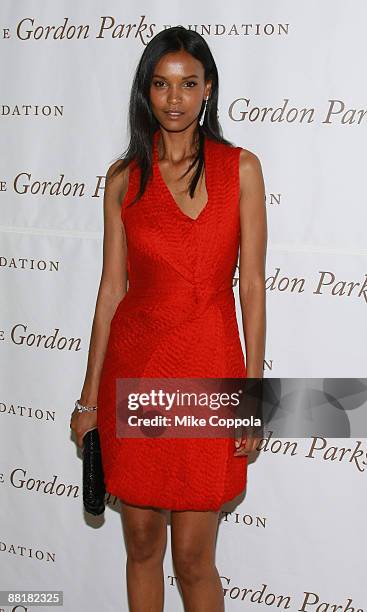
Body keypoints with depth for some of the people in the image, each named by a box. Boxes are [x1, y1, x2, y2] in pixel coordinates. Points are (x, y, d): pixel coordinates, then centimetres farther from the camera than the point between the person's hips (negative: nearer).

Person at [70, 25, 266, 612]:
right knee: (142, 543, 14)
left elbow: (252, 284, -2)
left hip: (207, 365, -2)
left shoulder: (240, 167, -1)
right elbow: (112, 288, 4)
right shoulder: (124, 177, 4)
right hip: (134, 364, 2)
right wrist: (90, 396, 4)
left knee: (193, 558, 3)